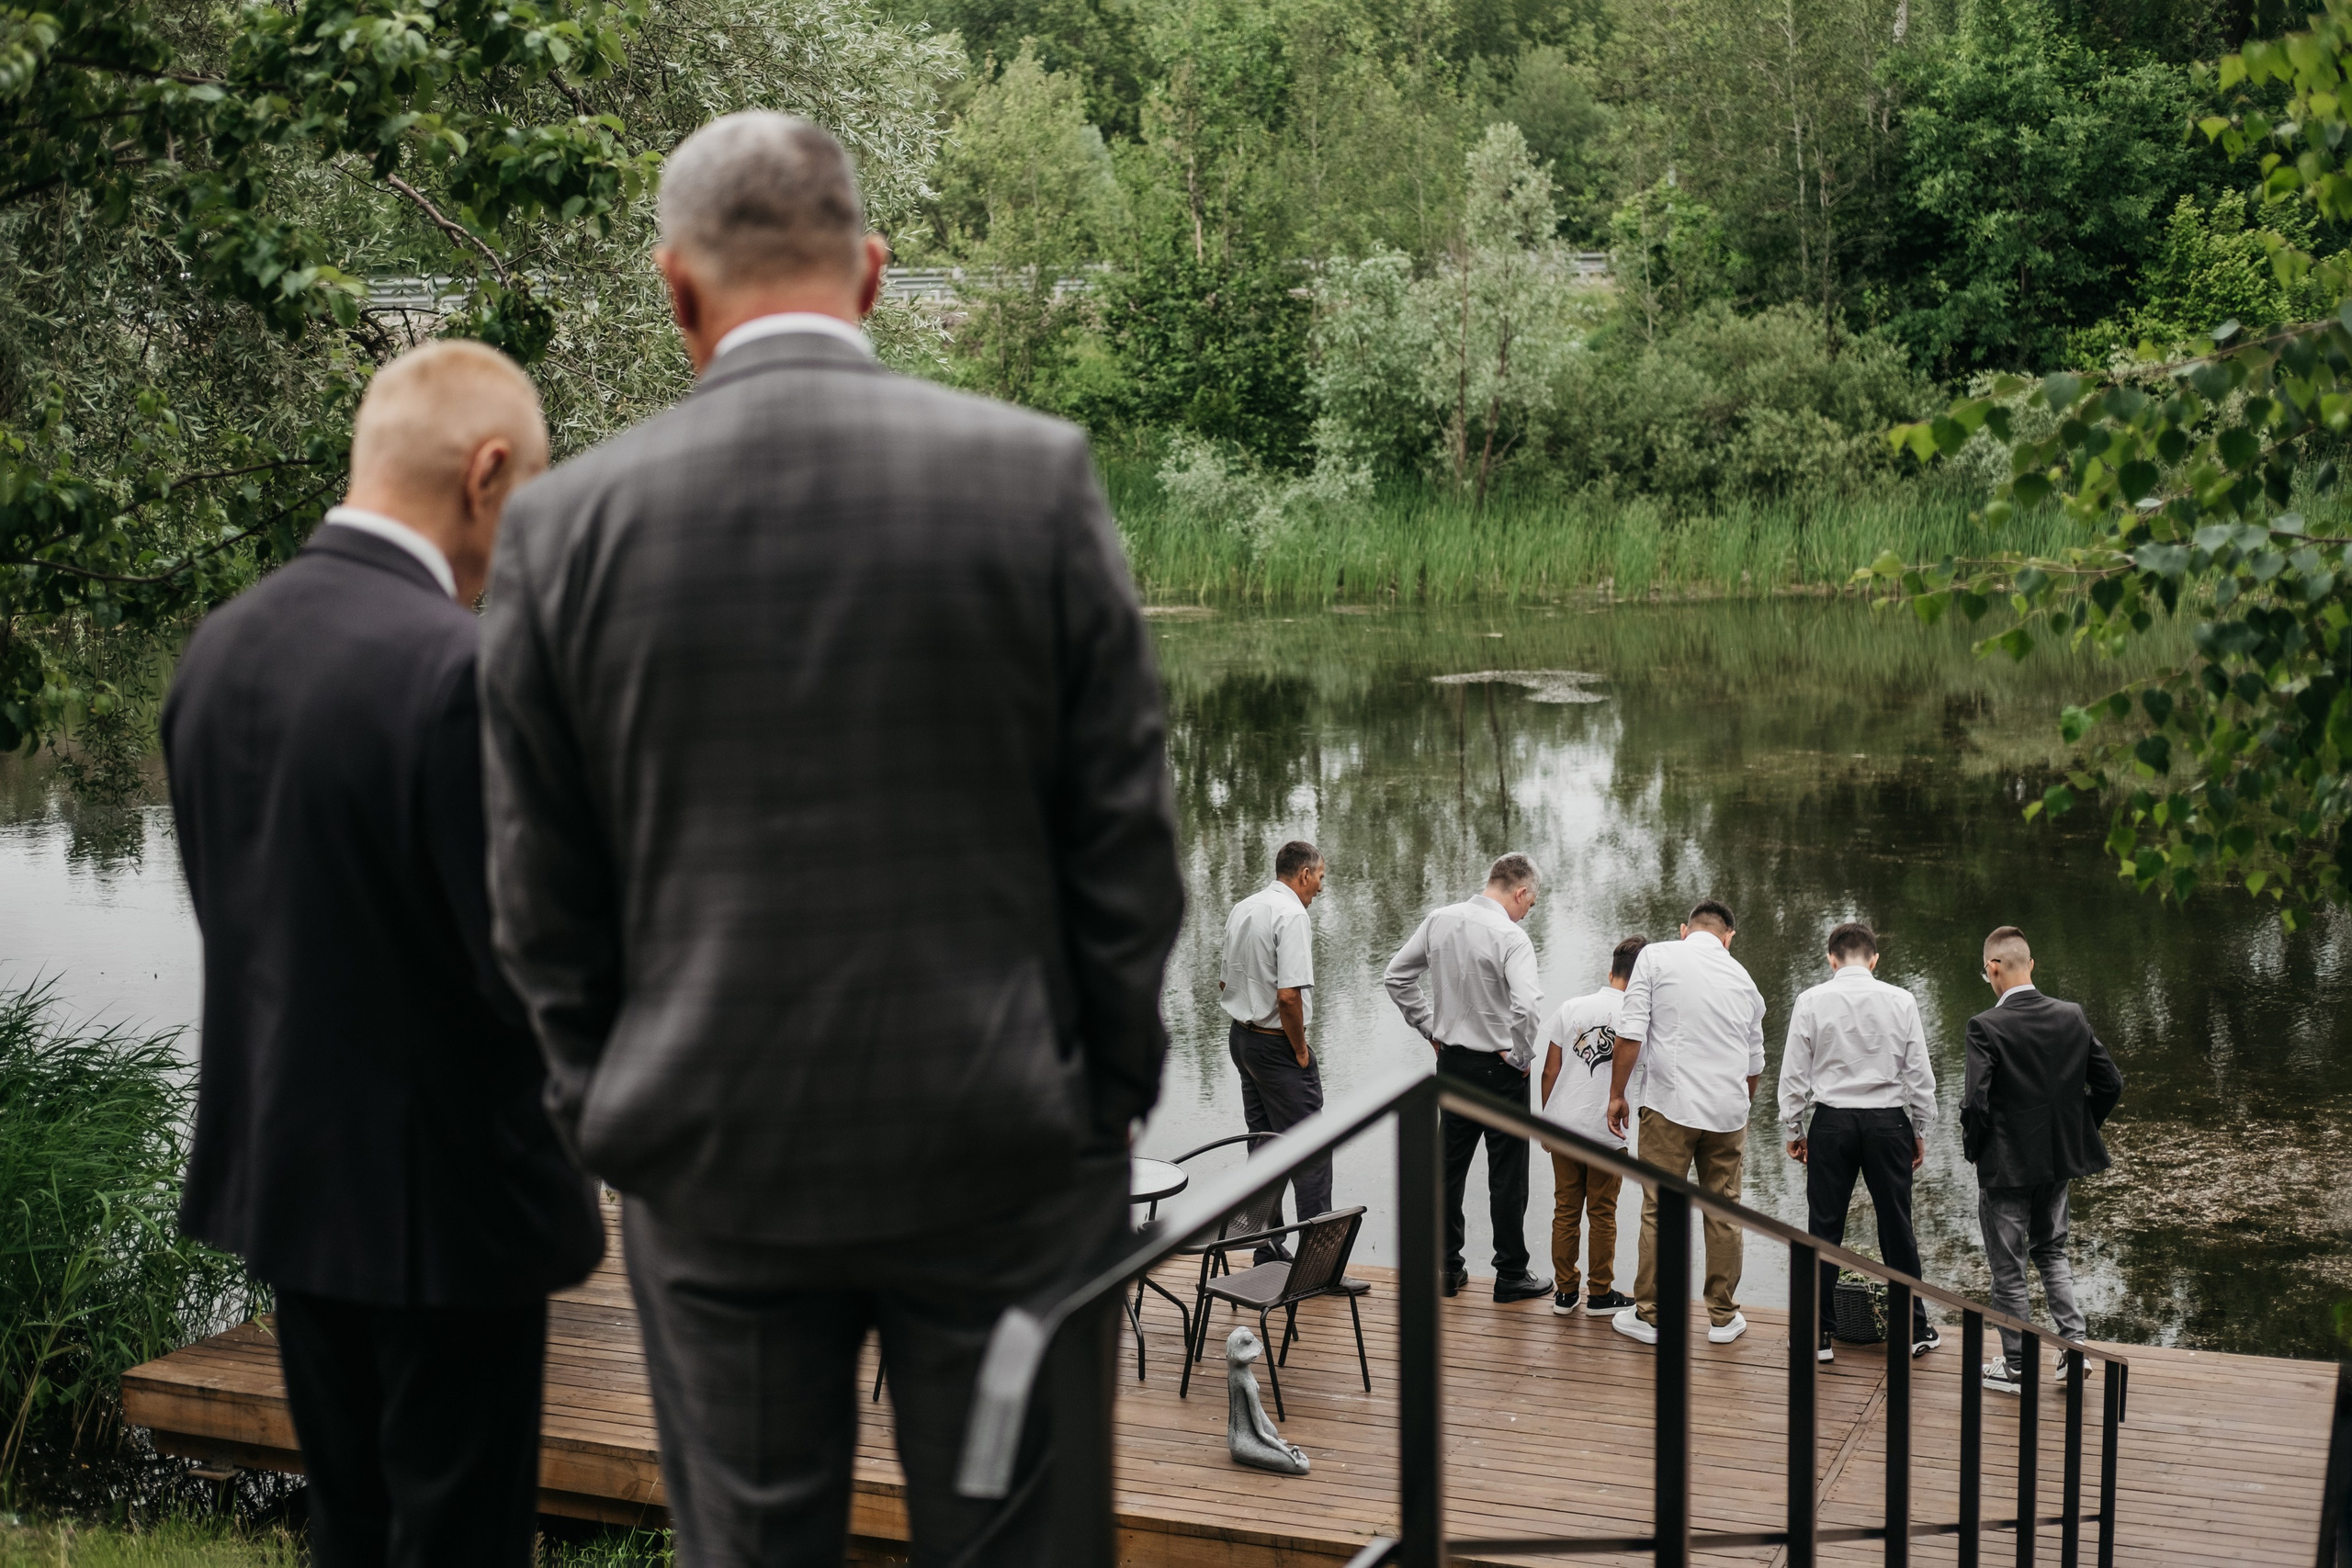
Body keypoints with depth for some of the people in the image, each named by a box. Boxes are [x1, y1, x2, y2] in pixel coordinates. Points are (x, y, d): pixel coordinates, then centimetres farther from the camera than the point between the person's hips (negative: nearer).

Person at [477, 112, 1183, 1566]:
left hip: (713, 1169, 1)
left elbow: (544, 900, 1)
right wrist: (1112, 1092, 6)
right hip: (1003, 1160, -1)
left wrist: (611, 1121, 13)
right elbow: (1126, 835, -5)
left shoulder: (567, 524, -4)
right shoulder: (1038, 478, -8)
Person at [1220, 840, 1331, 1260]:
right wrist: (1300, 1050, -13)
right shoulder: (1291, 915, -17)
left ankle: (1268, 1254, 18)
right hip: (1277, 1044, -9)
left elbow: (1225, 983, 18)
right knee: (1311, 1154, -6)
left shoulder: (1241, 910, 11)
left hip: (1240, 1037, 9)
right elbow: (1288, 995, -26)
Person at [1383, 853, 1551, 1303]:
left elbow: (1396, 976, 9)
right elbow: (1527, 1006, -31)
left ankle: (1447, 1267, 22)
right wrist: (1521, 1056, -14)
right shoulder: (1510, 936, -19)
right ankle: (1511, 1276, 12)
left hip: (1451, 1061, 6)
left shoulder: (1440, 921, 1)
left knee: (1449, 1167, 15)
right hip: (1498, 1067, -6)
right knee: (1507, 1177, 5)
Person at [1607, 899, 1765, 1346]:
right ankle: (1723, 1317, 18)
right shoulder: (1743, 979, 12)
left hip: (1671, 1107, -4)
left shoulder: (1656, 957, -1)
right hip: (1728, 1110, 4)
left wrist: (1617, 1094, -1)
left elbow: (1631, 1033, -9)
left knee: (1660, 1211, 2)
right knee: (1724, 1214, 11)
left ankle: (1649, 1315, 7)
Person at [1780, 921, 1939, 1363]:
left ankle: (1819, 1334, 8)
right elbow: (1919, 1073, 2)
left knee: (1824, 1228, 5)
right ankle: (1915, 1330, 17)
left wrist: (1793, 1130, 8)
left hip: (1832, 1122, -1)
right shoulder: (1900, 1001, -1)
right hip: (1888, 1120, 1)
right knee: (1897, 1228, 9)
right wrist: (1920, 1131, 12)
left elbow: (1794, 1073, -1)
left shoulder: (1811, 1002, -3)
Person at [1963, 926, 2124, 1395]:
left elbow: (1974, 1102, -24)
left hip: (2006, 1164, -5)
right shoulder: (2072, 1017, -3)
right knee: (2050, 1250, 25)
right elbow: (2110, 1084, 2)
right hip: (2059, 1162, 5)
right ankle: (2075, 1342, 16)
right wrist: (2076, 1130, 14)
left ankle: (2016, 1366, 19)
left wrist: (1973, 1150, -6)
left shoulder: (1986, 1027, -20)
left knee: (2008, 1268, 9)